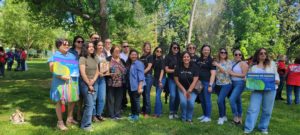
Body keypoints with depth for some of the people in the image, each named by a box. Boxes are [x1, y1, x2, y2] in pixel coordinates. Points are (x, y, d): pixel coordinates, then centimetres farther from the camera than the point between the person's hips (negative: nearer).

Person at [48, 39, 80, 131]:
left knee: (72, 100, 11)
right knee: (60, 101, -2)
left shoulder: (72, 55, 13)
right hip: (60, 81, -5)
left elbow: (76, 66, 19)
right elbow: (52, 69, -9)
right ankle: (60, 122, 11)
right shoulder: (54, 56, -2)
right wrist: (61, 76, -22)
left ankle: (69, 119, 29)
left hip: (72, 81, 6)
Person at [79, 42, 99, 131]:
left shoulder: (95, 58, 11)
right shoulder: (82, 58, -9)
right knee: (89, 104, -8)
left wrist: (93, 81, -8)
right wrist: (89, 85, -11)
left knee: (92, 103, 8)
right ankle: (85, 125, 3)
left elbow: (97, 71, 9)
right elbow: (83, 73, -14)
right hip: (86, 83, -6)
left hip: (95, 83, 6)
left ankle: (88, 120, 21)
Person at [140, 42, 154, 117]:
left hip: (148, 76, -5)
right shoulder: (141, 57, 16)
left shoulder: (150, 56, 1)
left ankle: (147, 112, 1)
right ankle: (143, 110, 20)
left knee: (147, 94, -5)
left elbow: (149, 67, -8)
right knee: (143, 94, 10)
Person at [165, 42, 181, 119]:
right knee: (173, 95, -13)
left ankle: (175, 112, 17)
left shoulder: (180, 57, 11)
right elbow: (166, 70, -2)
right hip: (171, 79, -3)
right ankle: (171, 112, 4)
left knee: (178, 96, 3)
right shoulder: (168, 57, 3)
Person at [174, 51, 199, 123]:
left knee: (191, 102, -20)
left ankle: (189, 118, 7)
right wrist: (184, 90, -8)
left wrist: (189, 91, -18)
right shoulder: (178, 67, -8)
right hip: (182, 88, 1)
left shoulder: (194, 67, -10)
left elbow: (195, 81, -13)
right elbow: (176, 80, -3)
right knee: (183, 101, -21)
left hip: (192, 89, 0)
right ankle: (183, 117, 6)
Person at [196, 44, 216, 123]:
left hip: (207, 82, -6)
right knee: (202, 100, 13)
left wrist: (210, 85, -17)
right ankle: (204, 115, 26)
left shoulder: (211, 60, -5)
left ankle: (208, 117, 11)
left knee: (207, 100, 0)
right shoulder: (199, 60, 13)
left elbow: (213, 73, -10)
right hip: (200, 82, 6)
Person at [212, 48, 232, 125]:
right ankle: (224, 116, 28)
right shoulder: (216, 62, 7)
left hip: (226, 84, -4)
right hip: (218, 84, 4)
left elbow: (227, 72, -15)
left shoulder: (229, 62, -2)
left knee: (220, 100, -15)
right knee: (222, 101, 12)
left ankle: (221, 117, 3)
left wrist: (218, 66, -19)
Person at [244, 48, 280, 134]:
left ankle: (263, 128, 23)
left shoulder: (271, 64, 10)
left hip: (270, 89, 1)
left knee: (267, 110, 7)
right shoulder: (253, 66, 9)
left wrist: (276, 81, -9)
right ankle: (248, 129, 2)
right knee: (252, 109, -5)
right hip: (257, 90, -1)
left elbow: (276, 75, 11)